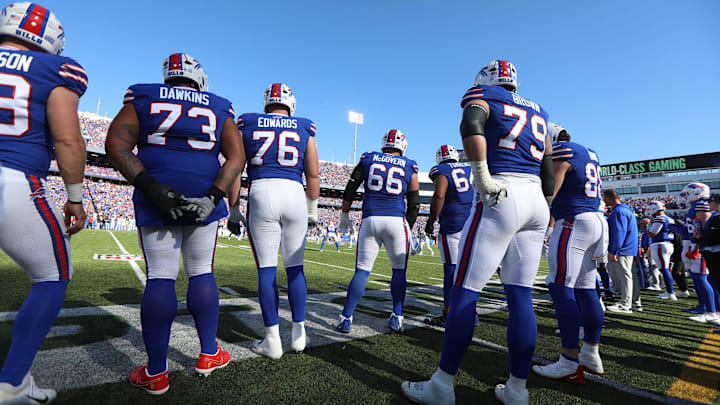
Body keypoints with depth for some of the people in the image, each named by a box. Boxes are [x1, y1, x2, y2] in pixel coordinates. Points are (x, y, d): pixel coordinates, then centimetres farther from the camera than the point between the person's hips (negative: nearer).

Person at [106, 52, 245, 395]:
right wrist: (213, 198, -8)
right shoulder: (219, 109, 11)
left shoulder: (143, 99, 11)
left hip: (156, 201, 0)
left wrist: (151, 188, -11)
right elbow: (237, 156, 0)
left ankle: (155, 373, 8)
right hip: (203, 198, 0)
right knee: (202, 273, 9)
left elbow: (116, 144, -2)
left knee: (160, 277, 1)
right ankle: (208, 354, 19)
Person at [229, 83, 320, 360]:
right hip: (294, 196, 1)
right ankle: (299, 334, 17)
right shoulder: (304, 129, 12)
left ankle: (273, 340, 8)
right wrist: (312, 210, 19)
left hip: (261, 195, 0)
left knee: (266, 268, 3)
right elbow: (313, 175, 10)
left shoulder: (247, 124, 12)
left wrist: (233, 209, 13)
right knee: (295, 267, 9)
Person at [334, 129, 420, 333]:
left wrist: (344, 214, 20)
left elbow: (350, 189, 9)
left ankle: (345, 318, 7)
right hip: (396, 221, -1)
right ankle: (397, 317, 16)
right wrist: (409, 229, 18)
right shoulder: (409, 166, 10)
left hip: (370, 220, 1)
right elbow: (414, 204, 9)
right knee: (399, 270, 14)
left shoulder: (368, 159, 11)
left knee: (362, 271, 7)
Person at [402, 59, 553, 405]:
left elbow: (471, 125, -18)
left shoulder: (485, 98, 8)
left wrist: (482, 176, -19)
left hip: (499, 199, -7)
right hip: (535, 200, 7)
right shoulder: (537, 112, 26)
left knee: (464, 292, -3)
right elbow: (549, 172, 23)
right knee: (520, 295, 8)